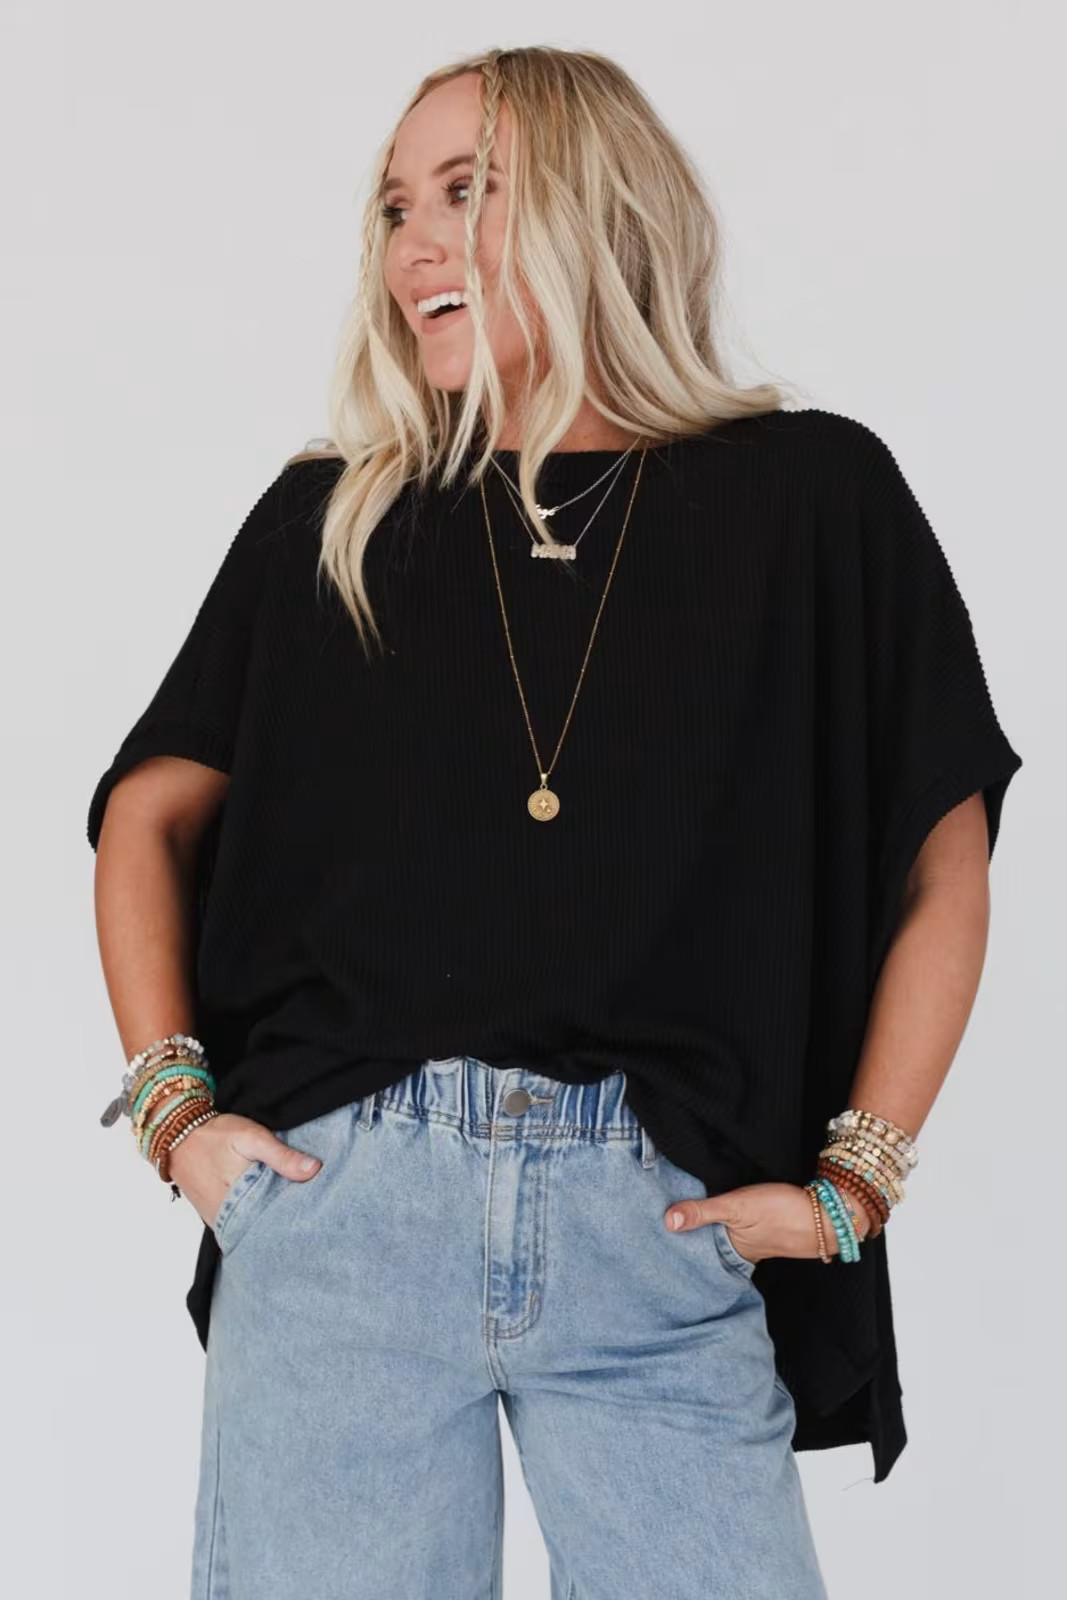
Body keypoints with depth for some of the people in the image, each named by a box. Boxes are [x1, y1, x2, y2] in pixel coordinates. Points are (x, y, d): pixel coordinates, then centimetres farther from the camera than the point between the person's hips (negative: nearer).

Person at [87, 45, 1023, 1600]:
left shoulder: (807, 496, 6)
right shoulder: (329, 517, 11)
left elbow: (942, 866, 7)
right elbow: (150, 815, 14)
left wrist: (856, 1179, 0)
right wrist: (171, 1104, 1)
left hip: (663, 1237, -1)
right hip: (341, 1199, 1)